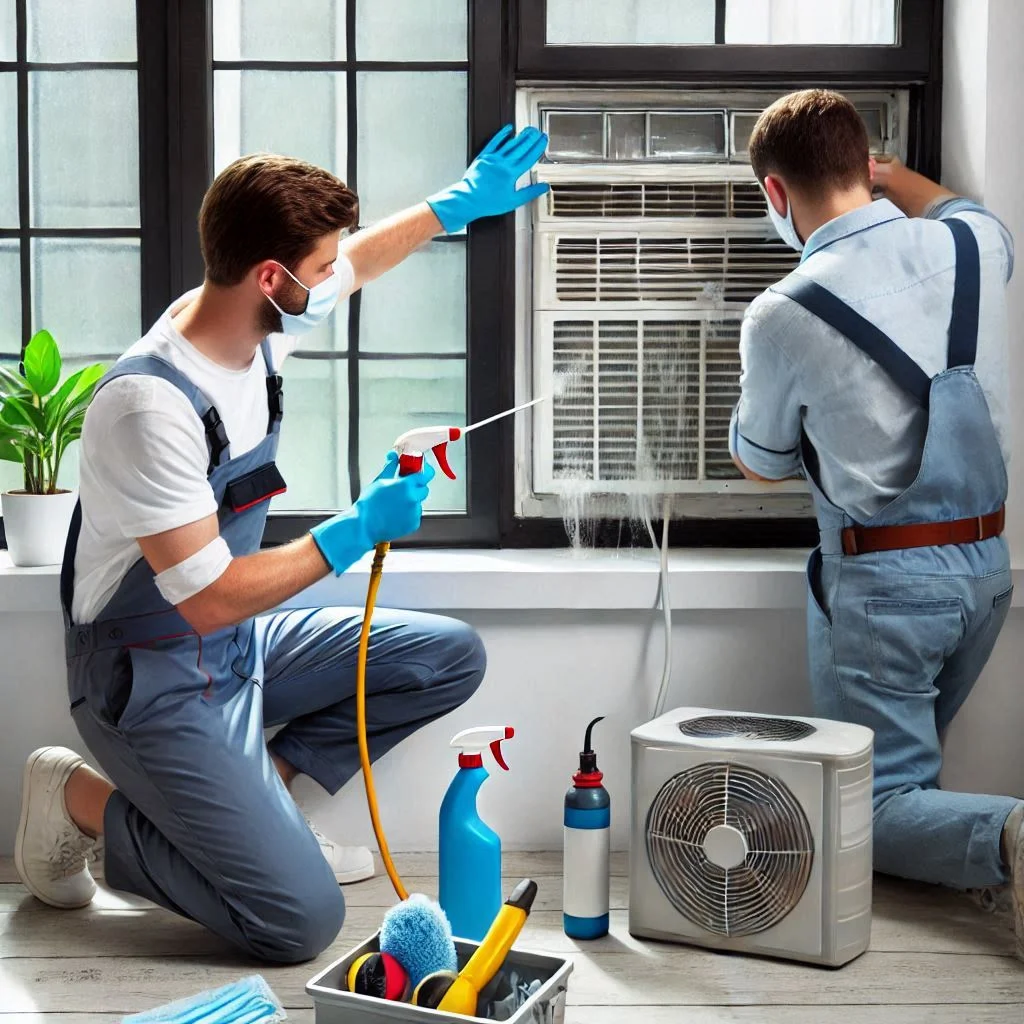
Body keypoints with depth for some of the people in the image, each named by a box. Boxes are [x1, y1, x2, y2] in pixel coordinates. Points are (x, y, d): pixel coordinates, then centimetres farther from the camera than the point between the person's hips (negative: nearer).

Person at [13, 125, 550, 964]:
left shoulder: (256, 326, -5)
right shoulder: (152, 403, -30)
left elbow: (358, 259, 19)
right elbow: (208, 600, -28)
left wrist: (458, 203, 21)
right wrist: (356, 532, -22)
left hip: (239, 642, 9)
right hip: (154, 678, -9)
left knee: (451, 657, 7)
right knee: (300, 920, -17)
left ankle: (250, 804, 9)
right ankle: (83, 801, 2)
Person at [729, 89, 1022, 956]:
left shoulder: (781, 317, -15)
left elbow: (759, 465, 4)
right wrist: (888, 173, 40)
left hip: (883, 578, -6)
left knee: (875, 803, 1)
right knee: (915, 758, 24)